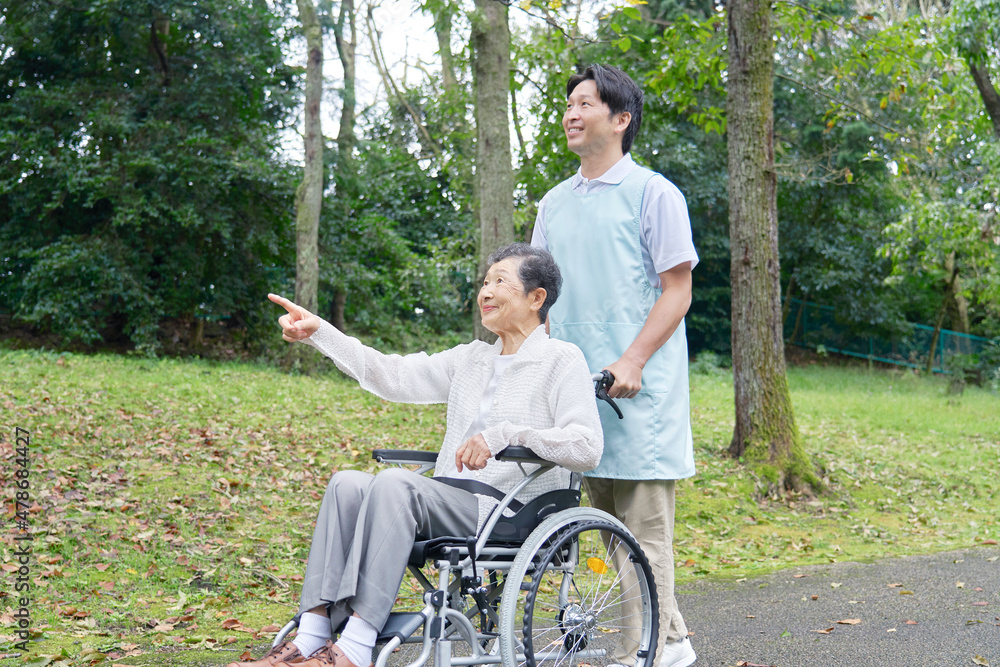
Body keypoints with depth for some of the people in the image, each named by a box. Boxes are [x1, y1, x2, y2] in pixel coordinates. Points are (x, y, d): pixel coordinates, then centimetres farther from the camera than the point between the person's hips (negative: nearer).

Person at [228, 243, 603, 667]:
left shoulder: (561, 360, 0)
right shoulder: (472, 358, 21)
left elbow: (587, 447, -13)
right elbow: (394, 376, 16)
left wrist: (503, 434, -20)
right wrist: (318, 332, 10)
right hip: (451, 504, 7)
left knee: (395, 483, -30)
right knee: (348, 483, -17)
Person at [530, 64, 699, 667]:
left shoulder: (653, 193, -3)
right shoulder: (555, 203, 15)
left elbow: (677, 291, -7)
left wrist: (631, 362, -17)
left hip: (639, 390, -6)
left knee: (645, 530, -5)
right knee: (609, 522, 11)